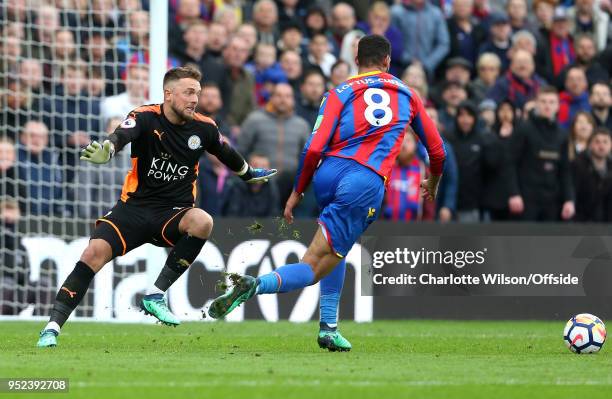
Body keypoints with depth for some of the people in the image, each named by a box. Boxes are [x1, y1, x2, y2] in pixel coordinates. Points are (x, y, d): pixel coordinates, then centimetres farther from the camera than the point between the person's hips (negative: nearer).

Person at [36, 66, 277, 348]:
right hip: (134, 206, -2)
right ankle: (53, 327, -18)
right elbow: (121, 136, -32)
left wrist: (250, 174, 40)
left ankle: (155, 296, -22)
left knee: (202, 222, -32)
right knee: (95, 253, -23)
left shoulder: (204, 128, 1)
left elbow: (228, 155, 23)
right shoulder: (145, 118, -10)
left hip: (173, 213, 2)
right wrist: (106, 151, -56)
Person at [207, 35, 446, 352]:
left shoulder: (340, 93, 14)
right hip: (367, 184, -2)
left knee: (337, 246, 32)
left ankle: (329, 326, 22)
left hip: (328, 174, 3)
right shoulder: (407, 95, 19)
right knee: (314, 268, -5)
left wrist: (297, 192, 12)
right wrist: (433, 183, 47)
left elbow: (314, 149, 3)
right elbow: (436, 150, 27)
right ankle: (256, 285, -33)